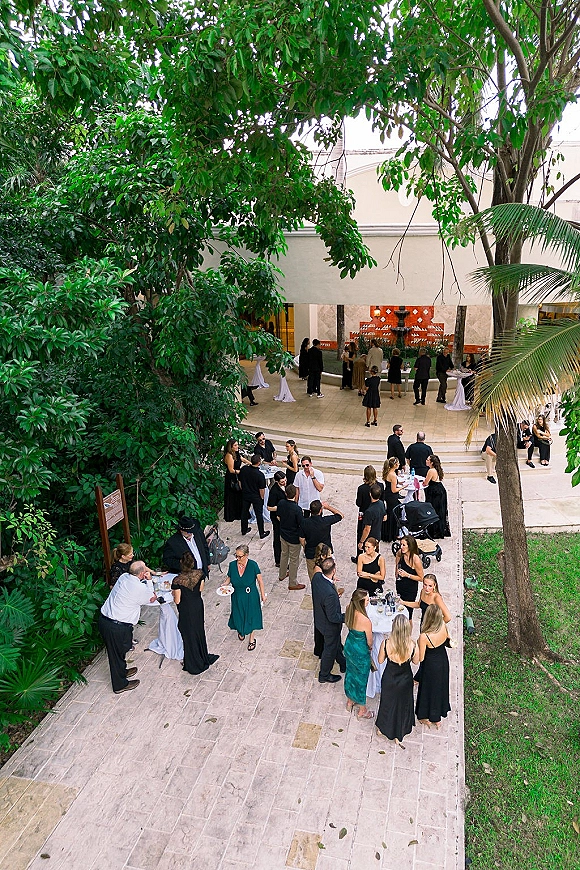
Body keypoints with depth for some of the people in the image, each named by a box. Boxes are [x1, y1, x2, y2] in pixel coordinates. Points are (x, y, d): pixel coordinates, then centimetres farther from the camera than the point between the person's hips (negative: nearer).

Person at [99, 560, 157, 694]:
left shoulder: (124, 576, 0)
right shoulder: (139, 588, -22)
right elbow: (152, 598, -1)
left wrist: (146, 580, 5)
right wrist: (149, 580, -1)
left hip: (104, 619, 8)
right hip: (117, 627, -8)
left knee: (117, 651, 28)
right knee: (117, 653, 12)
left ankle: (121, 671, 50)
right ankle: (120, 685, 32)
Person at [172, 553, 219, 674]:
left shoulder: (177, 580, -27)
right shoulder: (199, 573, -14)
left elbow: (177, 601, -19)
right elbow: (201, 589, 1)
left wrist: (174, 595, 1)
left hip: (186, 611, -4)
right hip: (198, 606, 4)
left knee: (189, 635, 15)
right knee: (199, 631, 25)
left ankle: (194, 665, 33)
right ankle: (203, 658, 44)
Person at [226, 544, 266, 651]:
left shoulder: (253, 565, -21)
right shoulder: (232, 565, -14)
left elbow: (260, 580, -11)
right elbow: (229, 578, 3)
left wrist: (263, 595, -7)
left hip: (251, 596, -2)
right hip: (237, 596, 2)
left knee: (251, 615, 13)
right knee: (238, 615, 18)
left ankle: (252, 638, 36)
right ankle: (240, 631, 52)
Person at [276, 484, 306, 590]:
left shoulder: (281, 503, -13)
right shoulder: (297, 509, -31)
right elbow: (302, 526, -21)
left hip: (283, 534, 6)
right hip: (294, 538, -6)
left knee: (284, 555, 27)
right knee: (294, 560, 11)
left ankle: (282, 575, 47)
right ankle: (292, 583, 25)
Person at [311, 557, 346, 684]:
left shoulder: (317, 576, -21)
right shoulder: (330, 594, -43)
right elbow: (333, 617, -30)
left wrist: (331, 582, 8)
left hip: (319, 619, 7)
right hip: (330, 626, -7)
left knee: (336, 643, 32)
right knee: (330, 649, 20)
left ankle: (343, 664, 58)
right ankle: (324, 675, 45)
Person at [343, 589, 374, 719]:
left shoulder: (349, 610, -17)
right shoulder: (365, 621, -36)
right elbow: (370, 642, -19)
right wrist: (370, 648, 3)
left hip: (349, 646, 6)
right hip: (360, 652, -6)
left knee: (351, 673, 29)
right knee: (361, 679, 17)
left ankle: (350, 701, 53)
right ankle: (362, 711, 41)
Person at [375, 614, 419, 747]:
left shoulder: (386, 644, -30)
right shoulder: (412, 647, -30)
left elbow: (380, 661, -11)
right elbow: (416, 661, -7)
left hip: (389, 679, 0)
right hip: (405, 681, 0)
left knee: (387, 702, 28)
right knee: (402, 705, 26)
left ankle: (381, 728, 52)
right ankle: (399, 736, 46)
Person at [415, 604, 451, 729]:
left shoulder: (424, 636, -37)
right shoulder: (444, 626, -22)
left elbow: (420, 658, -23)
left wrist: (418, 644, -10)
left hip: (431, 666, -5)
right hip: (443, 662, 5)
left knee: (428, 689, 21)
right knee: (440, 688, 26)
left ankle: (426, 718, 45)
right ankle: (437, 718, 48)